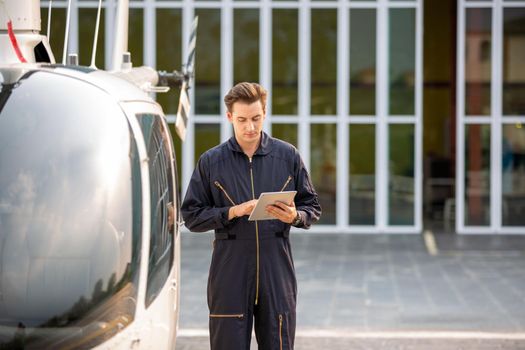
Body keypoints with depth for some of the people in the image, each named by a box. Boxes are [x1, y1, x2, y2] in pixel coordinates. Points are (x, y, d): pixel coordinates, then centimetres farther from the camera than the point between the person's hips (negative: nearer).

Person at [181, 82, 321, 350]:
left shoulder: (288, 156, 8)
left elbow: (313, 208, 11)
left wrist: (294, 216, -11)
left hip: (277, 270, 1)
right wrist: (233, 212, -11)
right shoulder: (211, 162, 5)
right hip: (229, 275, -1)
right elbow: (192, 216, 3)